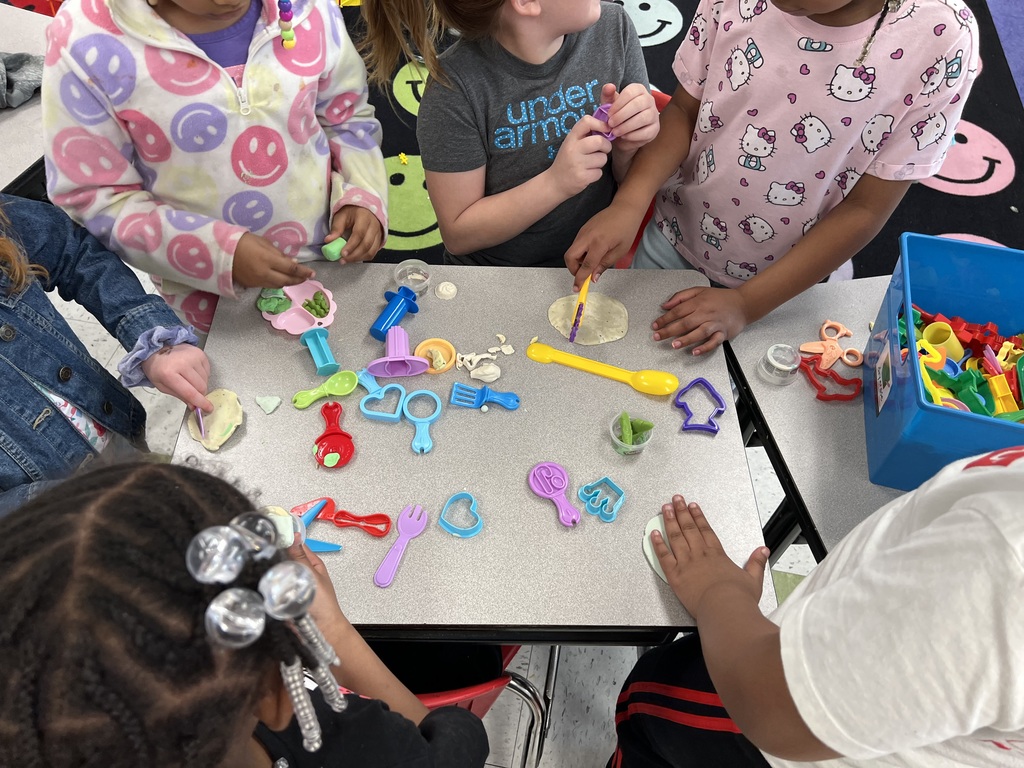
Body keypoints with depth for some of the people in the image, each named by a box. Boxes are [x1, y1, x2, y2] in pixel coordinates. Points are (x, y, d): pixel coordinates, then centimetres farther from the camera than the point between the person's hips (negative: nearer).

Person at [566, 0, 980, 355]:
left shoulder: (941, 38, -24)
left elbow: (866, 208, -19)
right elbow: (685, 108, -8)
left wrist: (746, 303, -23)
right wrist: (628, 202, -26)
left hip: (794, 278, -2)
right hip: (675, 242, 2)